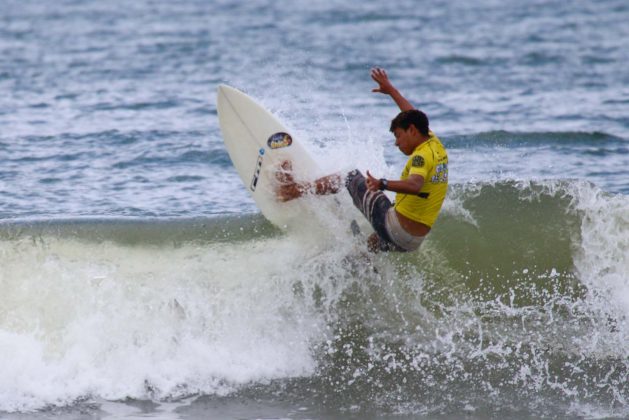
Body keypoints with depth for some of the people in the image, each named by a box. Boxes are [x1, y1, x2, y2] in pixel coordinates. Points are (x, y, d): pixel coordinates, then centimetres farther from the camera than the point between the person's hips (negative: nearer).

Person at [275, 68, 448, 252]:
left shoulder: (422, 156, -16)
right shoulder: (435, 145, 11)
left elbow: (415, 185, -39)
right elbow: (413, 116, 29)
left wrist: (382, 184, -53)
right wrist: (391, 90, 37)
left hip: (393, 228, -8)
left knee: (352, 177, 7)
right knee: (369, 245, 37)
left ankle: (296, 189, 12)